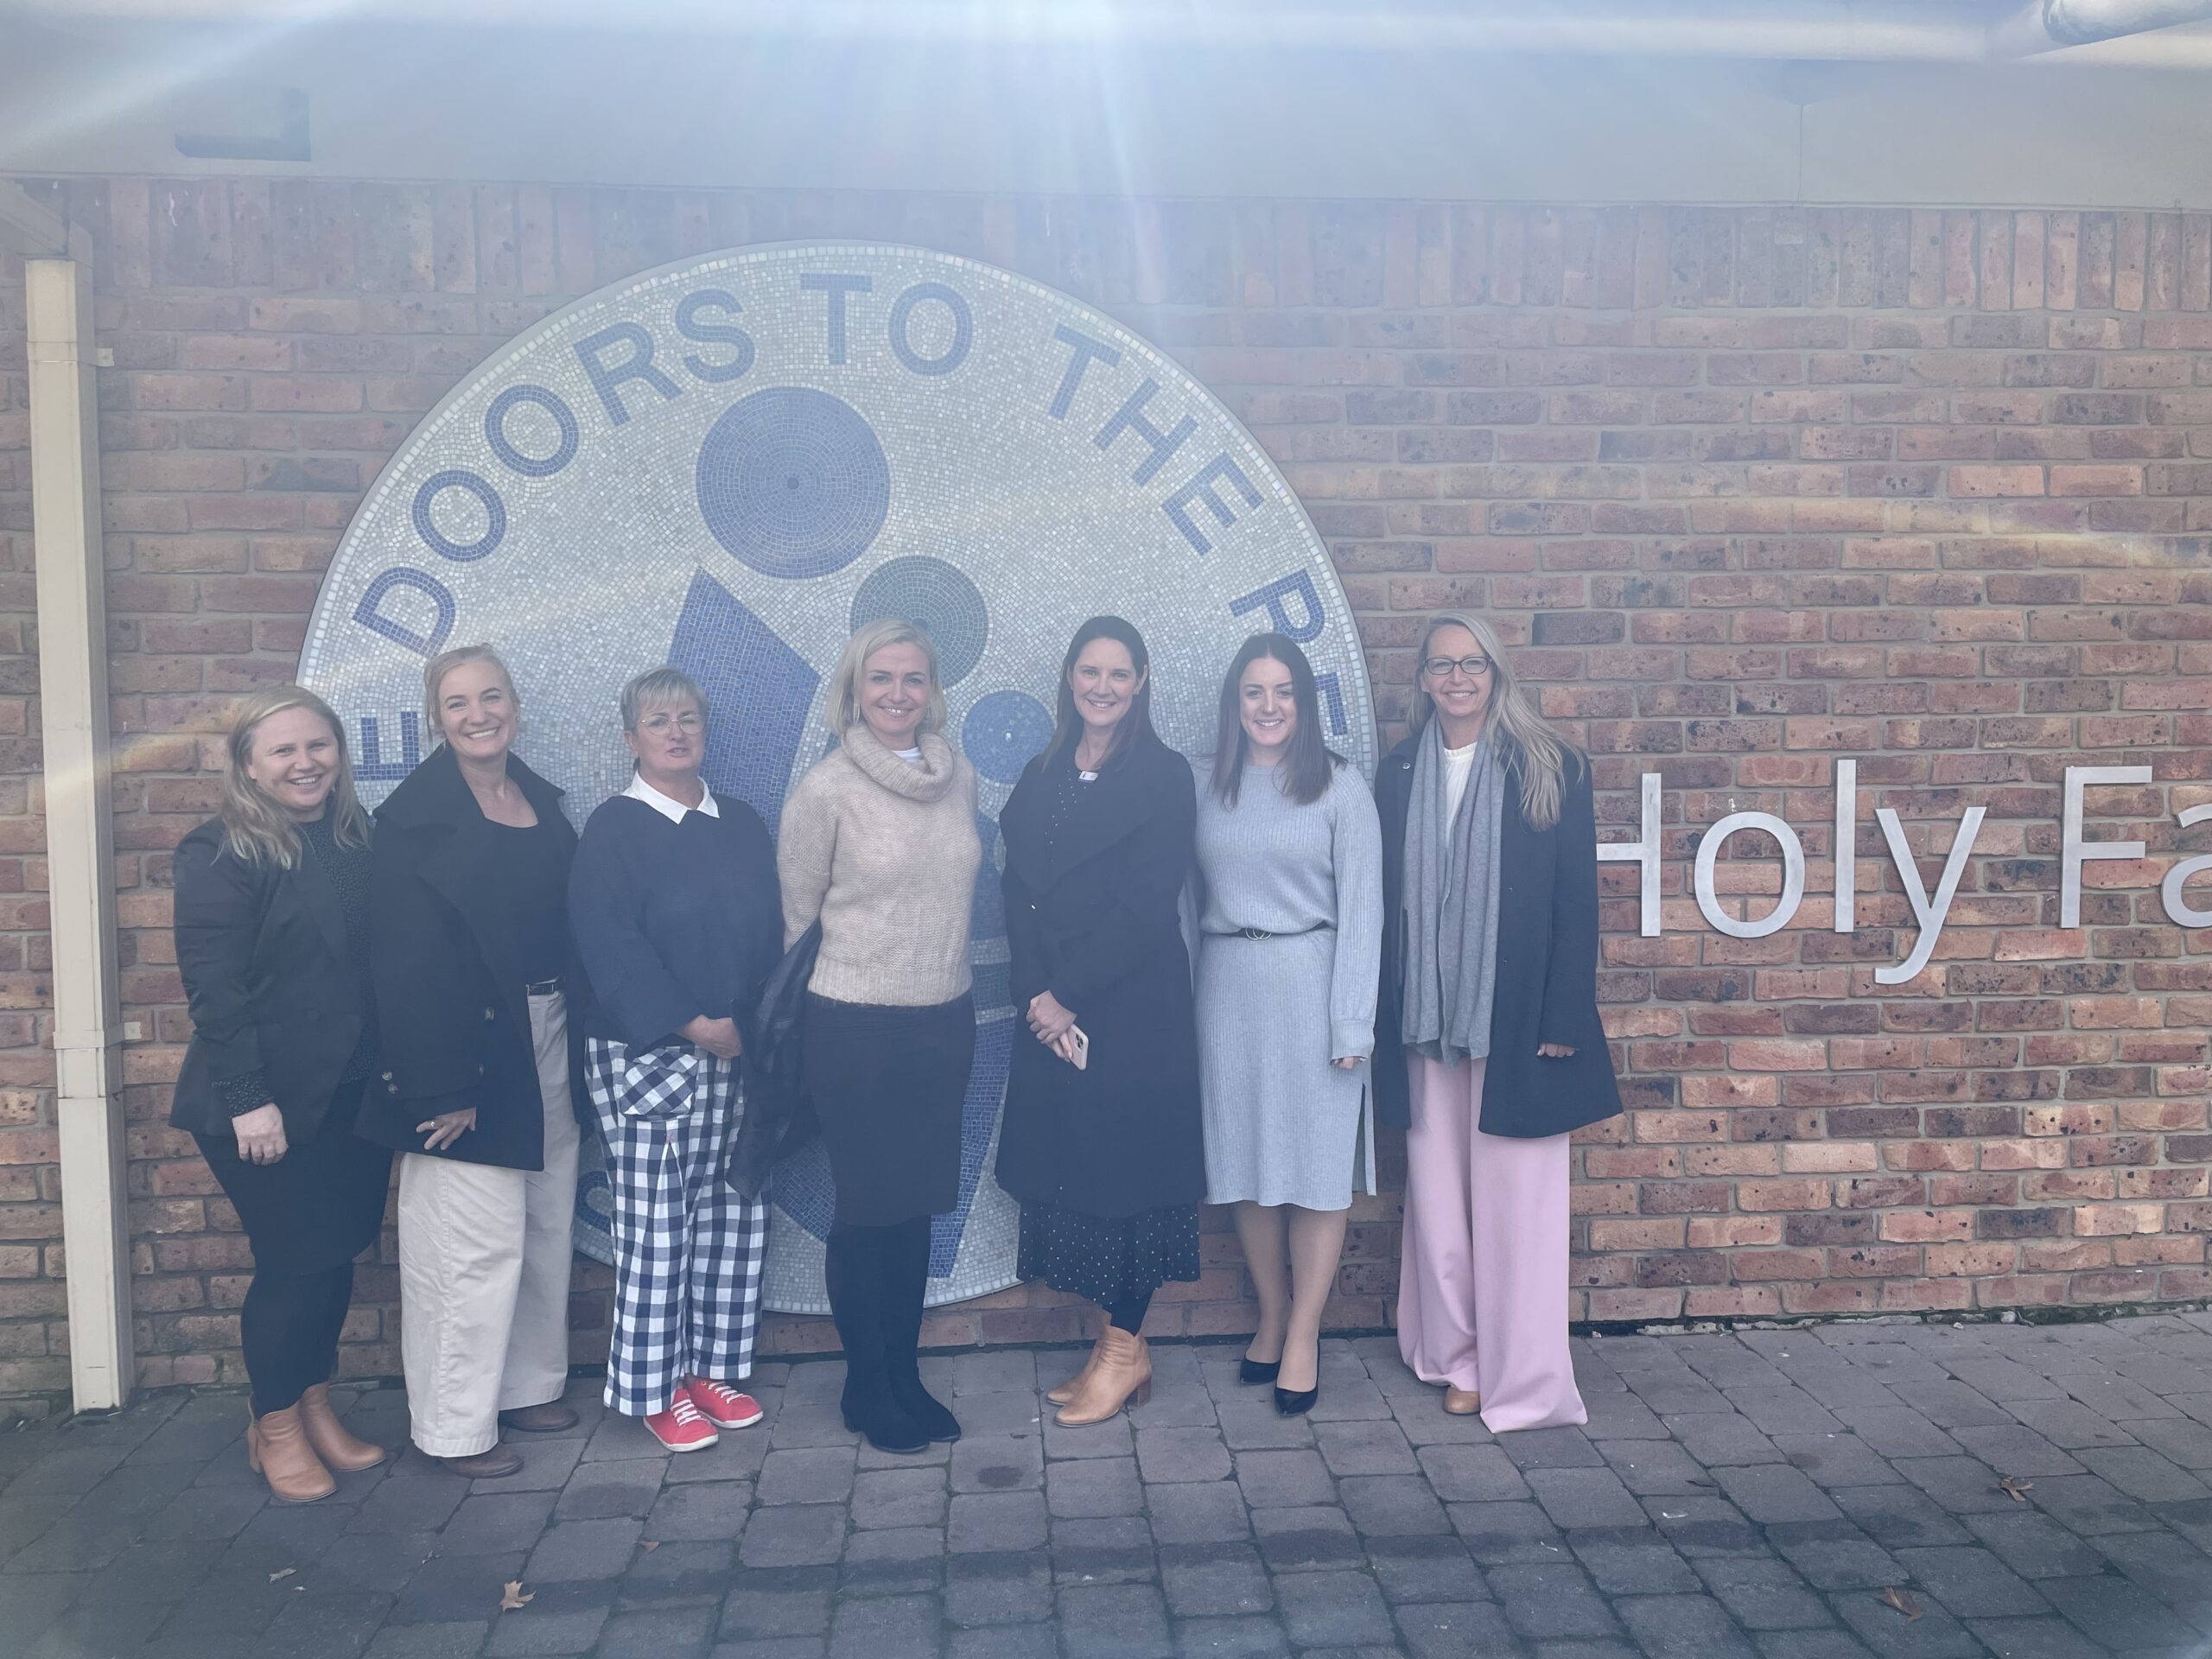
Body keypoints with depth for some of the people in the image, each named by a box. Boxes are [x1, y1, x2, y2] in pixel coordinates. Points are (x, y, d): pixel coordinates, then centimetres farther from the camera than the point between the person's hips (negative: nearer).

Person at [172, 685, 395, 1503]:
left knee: (336, 1254, 12)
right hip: (271, 1105, -6)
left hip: (353, 1093, 6)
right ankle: (275, 1427, 22)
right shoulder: (221, 854, -11)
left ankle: (315, 1406, 30)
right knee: (294, 1261, 2)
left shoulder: (356, 840, 8)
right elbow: (213, 985, -16)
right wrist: (246, 1100, -19)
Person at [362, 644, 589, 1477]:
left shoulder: (540, 799, 9)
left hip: (549, 1048, 7)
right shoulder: (417, 818, -11)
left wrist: (579, 1034, 6)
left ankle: (526, 1385, 31)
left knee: (545, 1227, 15)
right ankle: (457, 1425, 13)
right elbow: (409, 964, -16)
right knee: (474, 1243, -2)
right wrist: (441, 1085, -19)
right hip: (472, 1052, -7)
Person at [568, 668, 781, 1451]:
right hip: (649, 1057, -5)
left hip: (738, 1056, 5)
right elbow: (610, 947, -13)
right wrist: (694, 1025, -18)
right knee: (655, 1229, 1)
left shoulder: (742, 825, 12)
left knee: (733, 1218, 8)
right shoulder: (613, 830, -4)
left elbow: (772, 932, 12)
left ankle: (712, 1366, 23)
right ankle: (656, 1387, 14)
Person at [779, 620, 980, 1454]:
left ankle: (906, 1377, 28)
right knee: (867, 1207, 6)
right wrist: (793, 1014, 4)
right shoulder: (826, 790, -10)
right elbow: (794, 916, -3)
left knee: (918, 1205, 13)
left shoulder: (959, 777, 3)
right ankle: (866, 1388, 23)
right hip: (856, 1028, -4)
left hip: (945, 1020, 4)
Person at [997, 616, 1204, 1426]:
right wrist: (1036, 996, -9)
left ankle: (1125, 1350, 16)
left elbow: (1145, 905, -13)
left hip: (1134, 1011, -5)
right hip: (1050, 1012, 6)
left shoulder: (1164, 775, -6)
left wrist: (1068, 994, -13)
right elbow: (1019, 894, 5)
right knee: (1066, 1168, 9)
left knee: (1125, 1166, 2)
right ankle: (1116, 1341, 23)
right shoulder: (1042, 776, 11)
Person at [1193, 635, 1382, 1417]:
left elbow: (1361, 910, -6)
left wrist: (1350, 1024, -11)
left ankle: (1303, 1335, 15)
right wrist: (1185, 1004, -1)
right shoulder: (1210, 790, 7)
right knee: (1246, 1157, 10)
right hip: (1227, 988, 3)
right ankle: (1270, 1316, 26)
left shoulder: (1341, 787, -3)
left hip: (1310, 985, -3)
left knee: (1317, 1161, 2)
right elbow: (1194, 900, 7)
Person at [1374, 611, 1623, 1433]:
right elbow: (1385, 899, 7)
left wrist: (1564, 1018, -8)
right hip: (1427, 1020, 3)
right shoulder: (1399, 774, 6)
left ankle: (1525, 1380, 12)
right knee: (1438, 1196, 10)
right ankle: (1457, 1357, 24)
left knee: (1518, 1199, 2)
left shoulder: (1550, 769, -2)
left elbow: (1577, 901, -3)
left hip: (1517, 1019, -3)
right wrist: (1384, 1013, 1)